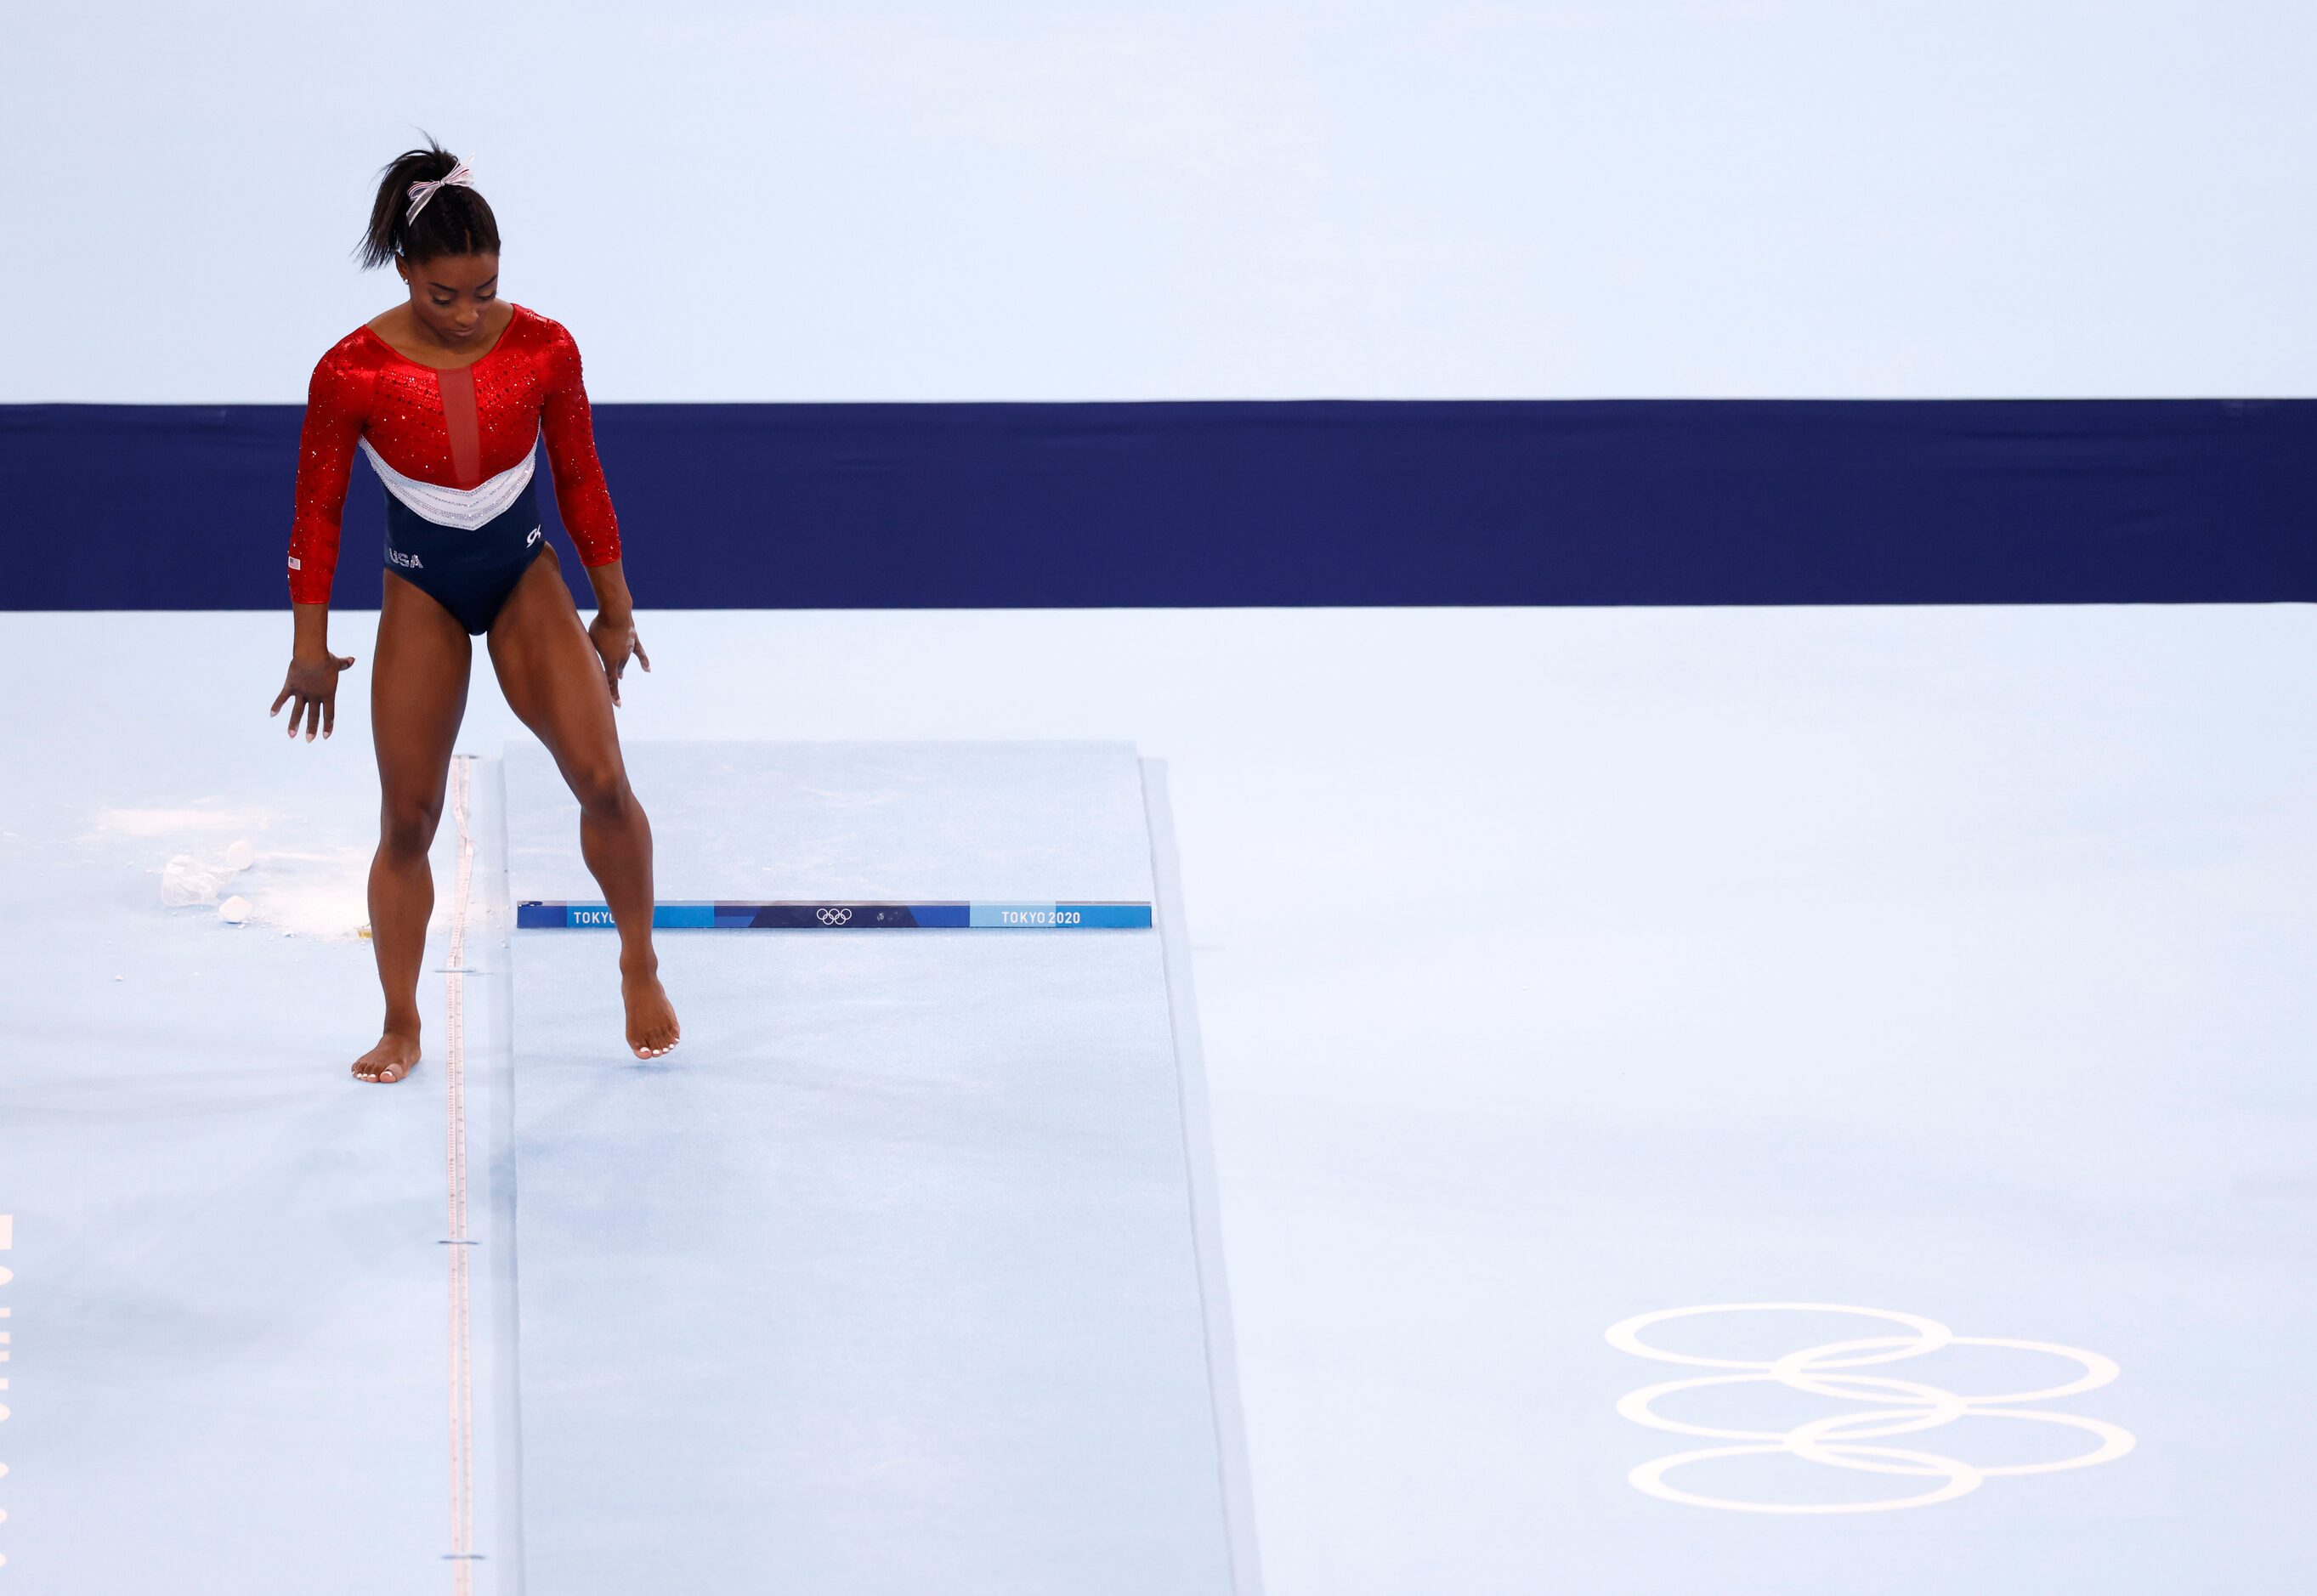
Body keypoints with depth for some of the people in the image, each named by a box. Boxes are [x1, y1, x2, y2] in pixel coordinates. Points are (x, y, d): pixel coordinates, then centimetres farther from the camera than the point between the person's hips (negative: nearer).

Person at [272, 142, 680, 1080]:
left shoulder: (543, 350, -14)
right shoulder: (352, 372, -18)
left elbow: (579, 479, 0)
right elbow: (317, 508, -7)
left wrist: (614, 611, 8)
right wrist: (311, 647, -4)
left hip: (526, 578, 1)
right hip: (421, 592, -1)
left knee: (602, 781, -11)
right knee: (407, 820, 0)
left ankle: (641, 969, 12)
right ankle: (402, 1026, 14)